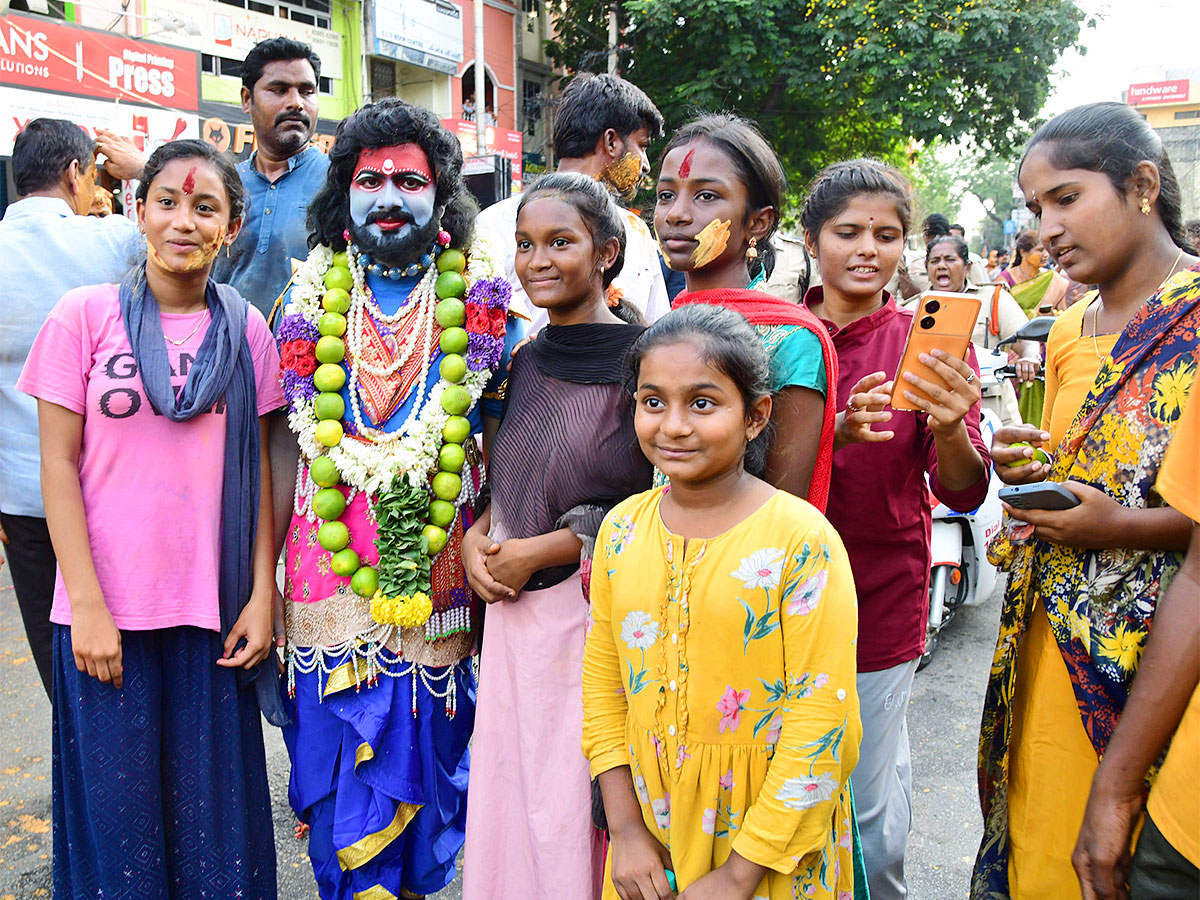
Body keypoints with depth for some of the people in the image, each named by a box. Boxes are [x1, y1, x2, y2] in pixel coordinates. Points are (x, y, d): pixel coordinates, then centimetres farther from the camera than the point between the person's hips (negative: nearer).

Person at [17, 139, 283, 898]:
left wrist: (263, 593, 0)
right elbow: (59, 464, -3)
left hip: (216, 607, 2)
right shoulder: (84, 315, -2)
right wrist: (88, 605, -9)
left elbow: (258, 465, 4)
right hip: (106, 609, -1)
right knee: (117, 800, 11)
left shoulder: (246, 328, 3)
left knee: (214, 802, 12)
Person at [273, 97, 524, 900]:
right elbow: (291, 443, 8)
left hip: (440, 559, -1)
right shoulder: (312, 295, 5)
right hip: (329, 557, 2)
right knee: (336, 748, 10)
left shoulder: (480, 298, 0)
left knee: (425, 747, 10)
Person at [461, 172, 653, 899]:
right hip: (514, 615, 6)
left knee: (578, 805, 4)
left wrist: (540, 551, -12)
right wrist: (476, 537, -1)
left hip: (597, 613, -6)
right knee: (508, 792, 15)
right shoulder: (527, 361, 10)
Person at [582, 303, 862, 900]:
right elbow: (603, 681, 1)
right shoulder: (621, 529, -4)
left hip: (772, 835, -3)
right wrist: (626, 828, -4)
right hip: (650, 814, 4)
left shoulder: (802, 539, -18)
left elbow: (820, 719, -17)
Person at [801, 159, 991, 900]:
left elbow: (964, 492, -10)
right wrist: (838, 431, -26)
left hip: (879, 599, -1)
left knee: (870, 809, 7)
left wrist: (949, 428, -31)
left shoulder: (929, 344, -3)